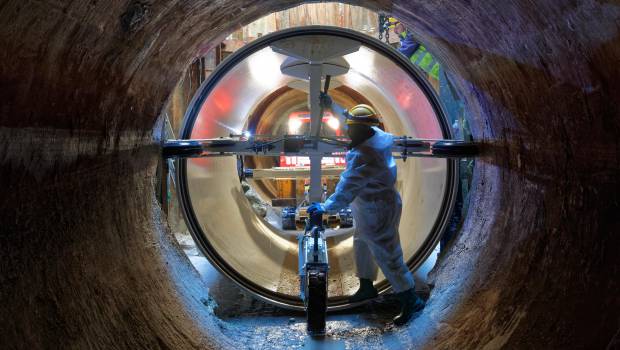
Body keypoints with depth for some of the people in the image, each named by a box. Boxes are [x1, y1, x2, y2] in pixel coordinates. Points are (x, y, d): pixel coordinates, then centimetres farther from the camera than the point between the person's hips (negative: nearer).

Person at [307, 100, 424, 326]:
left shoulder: (364, 156, -33)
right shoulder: (376, 136, -4)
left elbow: (347, 189, -34)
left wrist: (325, 207, -28)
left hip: (377, 212, -11)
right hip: (370, 209, 11)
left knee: (388, 257, 1)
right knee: (361, 245, 25)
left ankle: (411, 301, 15)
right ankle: (367, 287, 42)